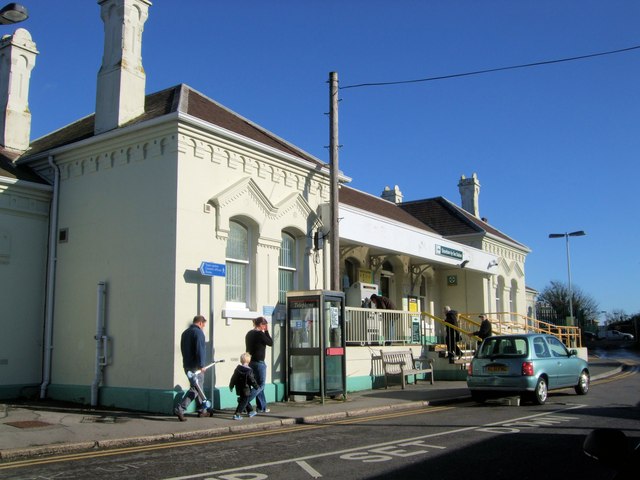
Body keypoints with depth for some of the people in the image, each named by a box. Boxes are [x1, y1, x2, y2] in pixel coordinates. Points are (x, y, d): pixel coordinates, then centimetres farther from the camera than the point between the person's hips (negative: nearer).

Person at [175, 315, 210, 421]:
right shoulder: (198, 332, -13)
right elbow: (199, 350, -21)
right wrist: (201, 365, -20)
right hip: (196, 366, -9)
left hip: (187, 365, 9)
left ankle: (201, 410, 26)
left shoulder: (185, 332, 16)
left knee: (197, 387, 18)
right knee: (195, 388, -7)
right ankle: (180, 409, -16)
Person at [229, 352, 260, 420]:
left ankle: (250, 412, 35)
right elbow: (252, 381, -14)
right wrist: (257, 387, 1)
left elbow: (233, 378, 9)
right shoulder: (249, 371, -17)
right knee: (244, 401, 0)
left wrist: (231, 386, 21)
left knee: (245, 401, 21)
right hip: (246, 391, -7)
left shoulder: (237, 369, 1)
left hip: (239, 390, 7)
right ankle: (237, 414, -6)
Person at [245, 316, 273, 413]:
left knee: (259, 385, 14)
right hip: (259, 362, -9)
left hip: (251, 362, 9)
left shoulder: (249, 334, 11)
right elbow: (271, 343, -6)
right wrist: (266, 331, -2)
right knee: (261, 385, 0)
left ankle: (262, 407, 16)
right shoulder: (260, 334, -16)